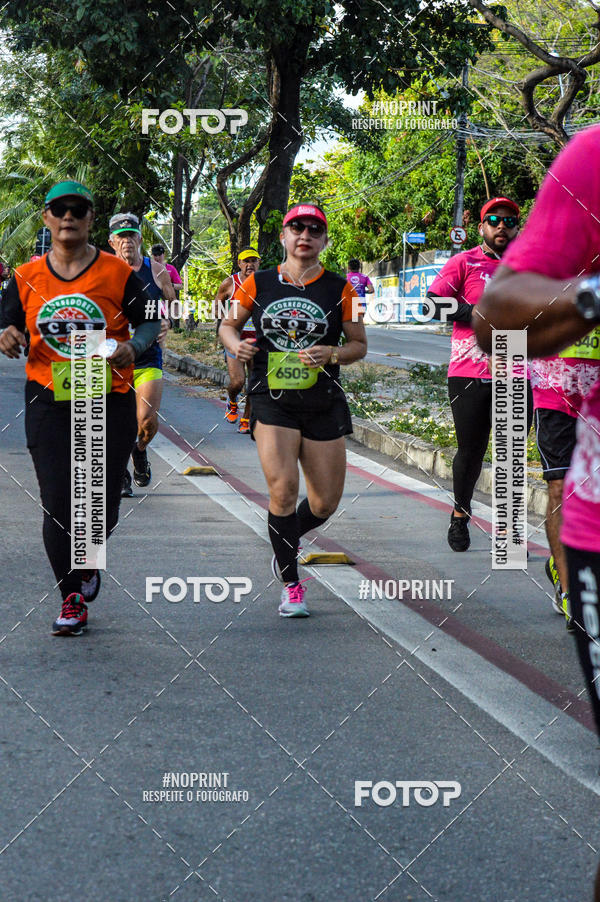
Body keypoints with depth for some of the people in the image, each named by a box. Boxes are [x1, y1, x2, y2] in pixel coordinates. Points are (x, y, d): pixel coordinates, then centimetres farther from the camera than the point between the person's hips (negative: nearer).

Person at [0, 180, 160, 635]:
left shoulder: (117, 273, -1)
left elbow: (151, 321, 4)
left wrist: (132, 346, -17)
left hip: (109, 400, 0)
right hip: (49, 402, 0)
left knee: (103, 505, 5)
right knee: (58, 502, -5)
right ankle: (73, 599, 6)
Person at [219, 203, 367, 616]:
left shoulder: (339, 288, 1)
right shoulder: (259, 283, 3)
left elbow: (359, 345, 5)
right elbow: (229, 324, 16)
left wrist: (331, 354, -15)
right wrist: (236, 344, -7)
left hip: (324, 406, 2)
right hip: (273, 402, -1)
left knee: (325, 503, 4)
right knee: (283, 491, -16)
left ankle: (286, 540, 39)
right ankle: (292, 585, 1)